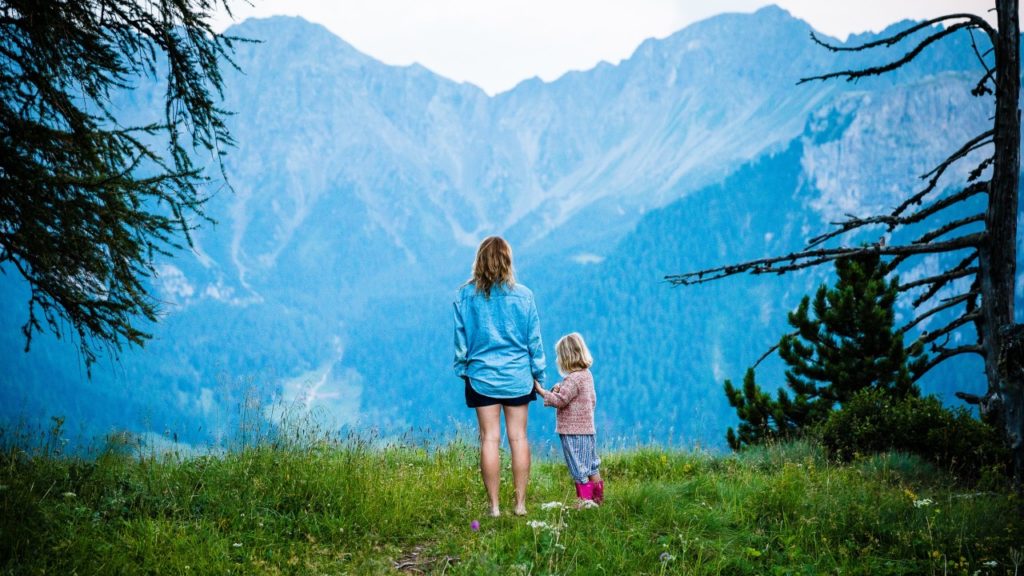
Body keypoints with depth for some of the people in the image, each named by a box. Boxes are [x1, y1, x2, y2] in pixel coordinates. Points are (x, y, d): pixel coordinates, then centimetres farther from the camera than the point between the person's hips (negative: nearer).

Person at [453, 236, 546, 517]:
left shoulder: (465, 295, -4)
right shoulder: (522, 295, -3)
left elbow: (460, 338, 2)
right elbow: (534, 339, 2)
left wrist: (462, 369, 13)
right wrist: (538, 374, 11)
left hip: (481, 375, 0)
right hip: (517, 376, 0)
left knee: (489, 439, 2)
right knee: (518, 437, 6)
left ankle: (494, 506, 3)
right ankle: (520, 504, 8)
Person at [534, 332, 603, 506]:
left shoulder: (573, 379, -19)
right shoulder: (587, 374, 11)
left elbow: (559, 400, -22)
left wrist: (540, 390, -15)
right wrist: (560, 390, 11)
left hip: (574, 432, -9)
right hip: (587, 428, 10)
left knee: (579, 469, -2)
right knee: (591, 467, 16)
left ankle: (585, 500, 1)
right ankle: (598, 497, 24)